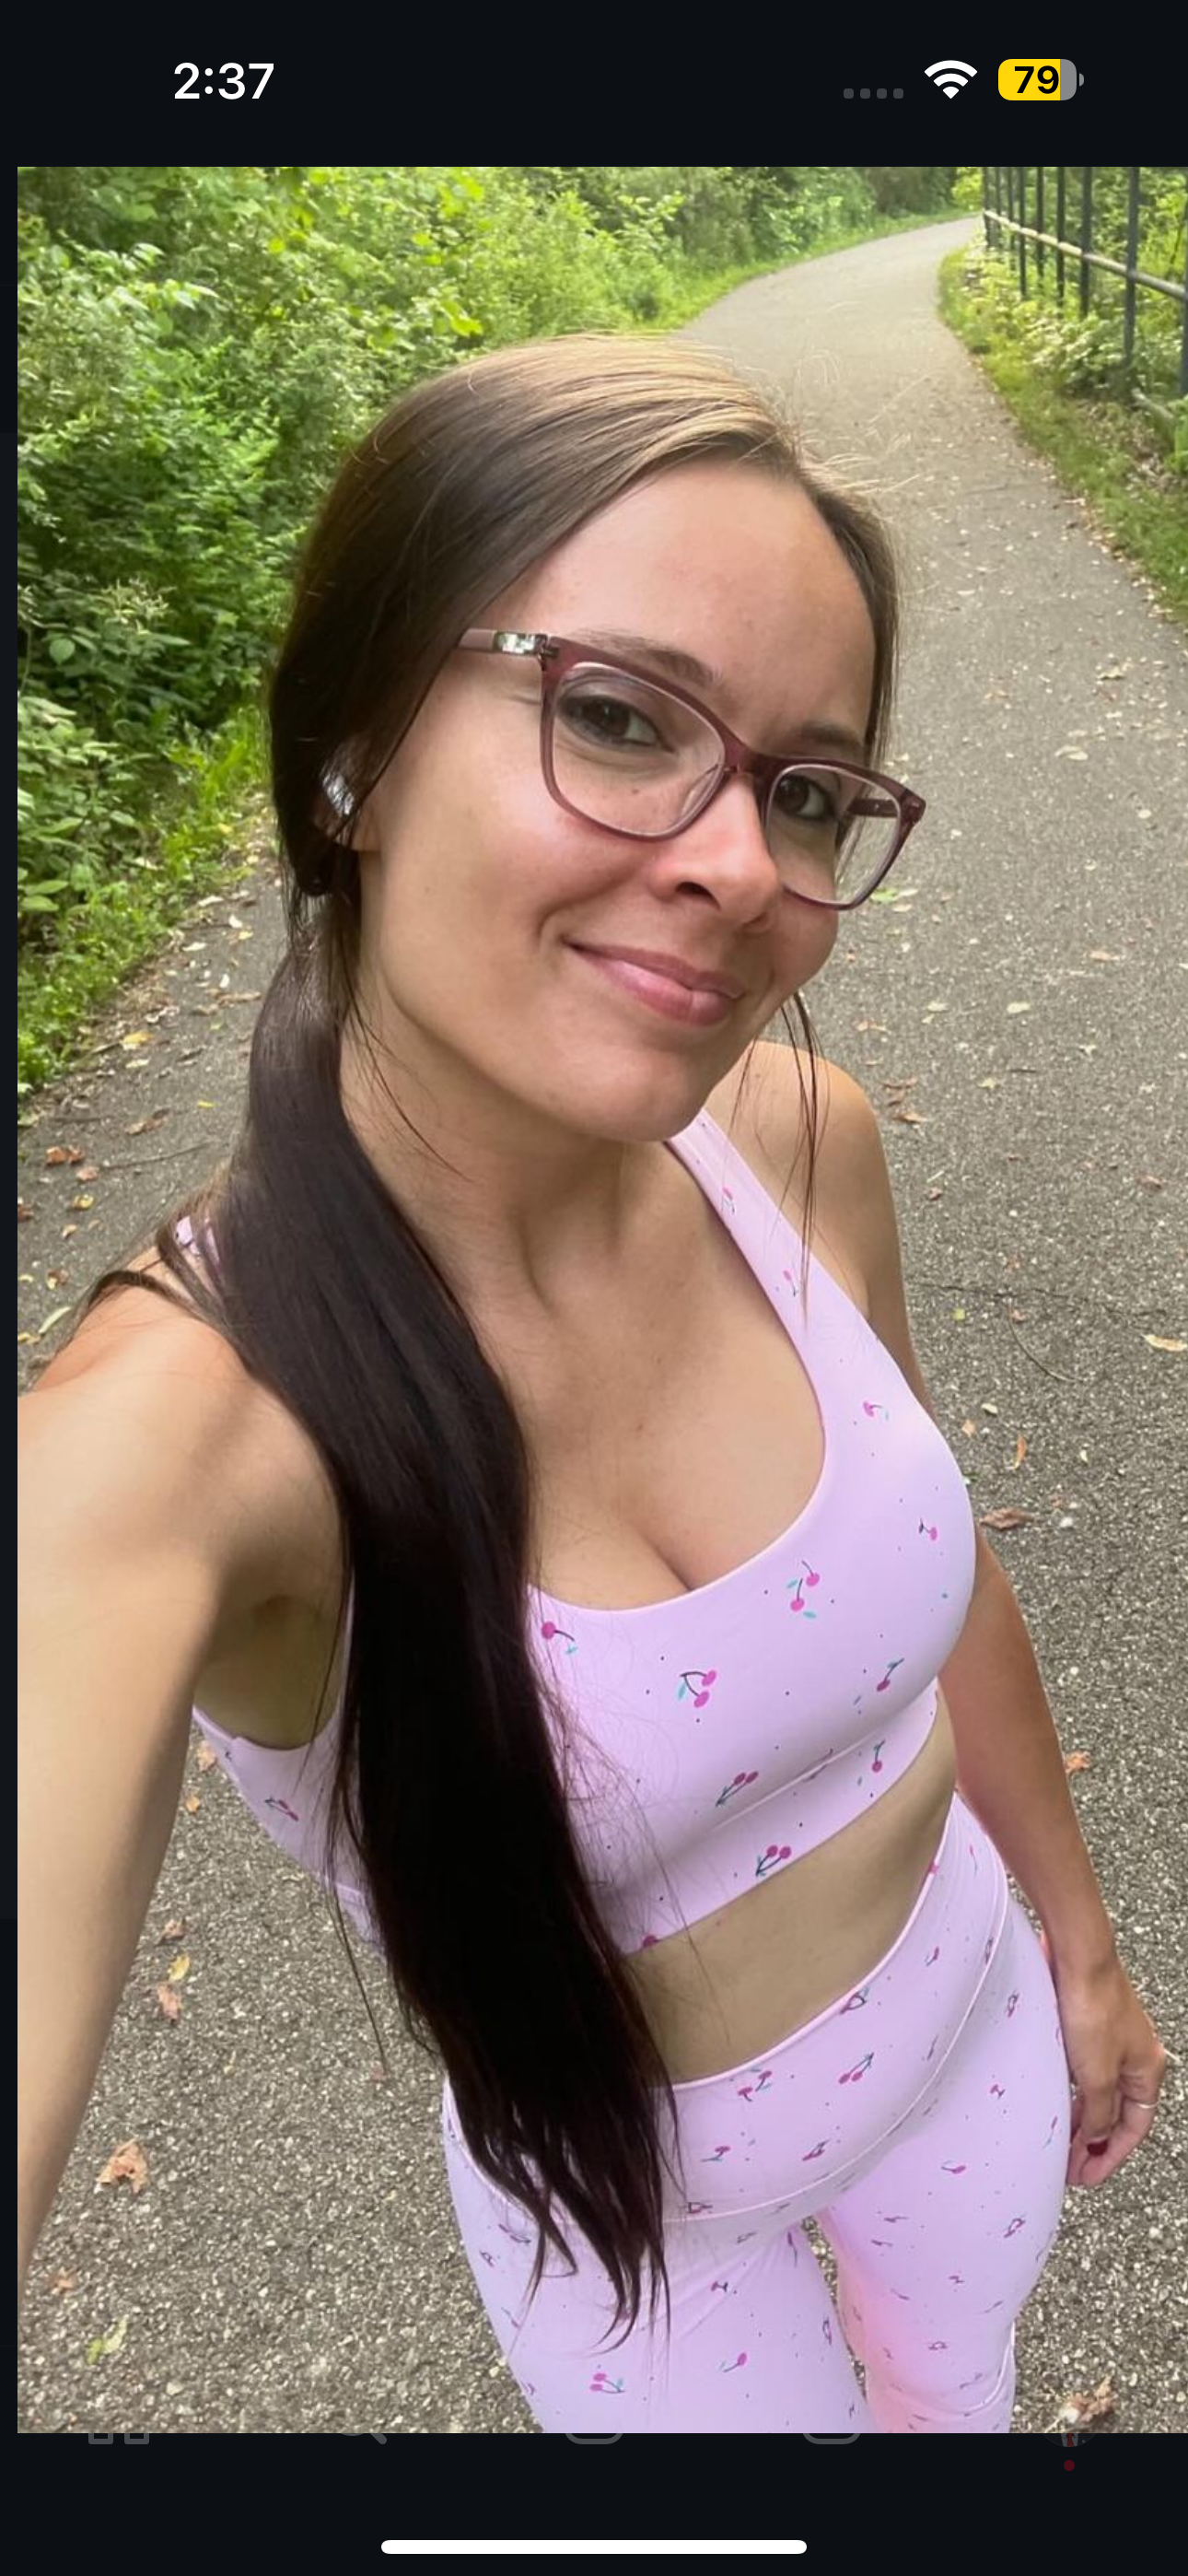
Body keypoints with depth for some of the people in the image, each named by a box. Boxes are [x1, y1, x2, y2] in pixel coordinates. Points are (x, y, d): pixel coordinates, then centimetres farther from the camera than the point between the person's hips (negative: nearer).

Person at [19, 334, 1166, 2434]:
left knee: (962, 2382, 33)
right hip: (629, 2218, -3)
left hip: (970, 2019, 4)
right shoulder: (176, 1425, -35)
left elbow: (941, 1574, -3)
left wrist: (1077, 1942, 10)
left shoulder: (803, 1143, -20)